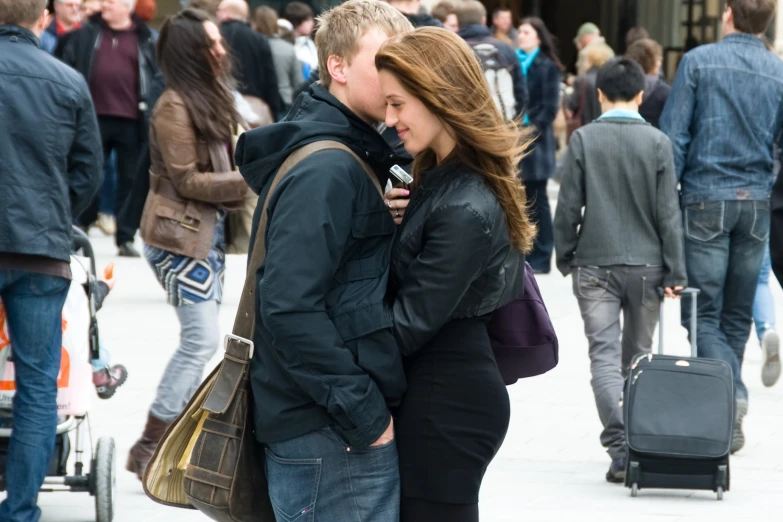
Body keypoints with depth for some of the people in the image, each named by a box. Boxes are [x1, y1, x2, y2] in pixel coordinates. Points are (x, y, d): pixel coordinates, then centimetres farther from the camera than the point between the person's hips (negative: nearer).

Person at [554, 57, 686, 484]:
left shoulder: (583, 140, -4)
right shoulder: (657, 143, -3)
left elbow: (568, 205, -3)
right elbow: (668, 212, -2)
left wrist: (565, 256, 11)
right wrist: (674, 272, 2)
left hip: (595, 264, -1)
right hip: (646, 265, 1)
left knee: (604, 354, -5)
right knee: (637, 355, 15)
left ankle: (620, 446, -21)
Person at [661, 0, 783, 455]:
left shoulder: (699, 61, -4)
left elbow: (674, 135, -7)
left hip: (706, 199, -3)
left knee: (702, 311, -1)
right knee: (737, 314, 11)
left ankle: (730, 392, -24)